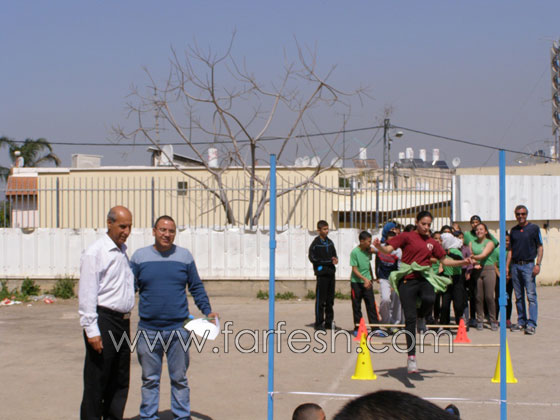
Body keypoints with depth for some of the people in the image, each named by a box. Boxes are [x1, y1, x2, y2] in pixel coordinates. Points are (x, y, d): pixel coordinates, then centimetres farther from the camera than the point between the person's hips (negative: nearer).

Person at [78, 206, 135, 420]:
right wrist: (92, 331, -19)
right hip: (103, 321, -8)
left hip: (122, 322, 8)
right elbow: (86, 295, -14)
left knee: (120, 380, 12)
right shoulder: (95, 253, -10)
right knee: (97, 381, -3)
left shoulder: (123, 252, 15)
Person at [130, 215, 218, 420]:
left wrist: (207, 311, 3)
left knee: (179, 378, 8)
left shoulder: (185, 256, 6)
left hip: (178, 328, 0)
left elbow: (196, 287, 12)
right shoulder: (140, 256, 5)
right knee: (150, 379, 8)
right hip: (148, 330, 0)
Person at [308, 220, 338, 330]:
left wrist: (335, 259, -2)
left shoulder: (330, 242, 14)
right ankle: (319, 323, 0)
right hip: (322, 273, -7)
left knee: (330, 300, 9)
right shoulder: (315, 243, -6)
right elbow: (313, 258, -12)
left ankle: (329, 322, 16)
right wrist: (330, 261, -13)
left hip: (331, 272, 7)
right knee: (320, 299, -5)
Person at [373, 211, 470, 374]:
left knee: (429, 299, -33)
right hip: (408, 279, -2)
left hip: (425, 278, 3)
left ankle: (422, 318, 5)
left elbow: (444, 260, 24)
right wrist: (379, 246, -25)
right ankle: (411, 357, 1)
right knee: (410, 319, -8)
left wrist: (462, 262, 11)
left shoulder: (432, 243, 16)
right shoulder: (407, 236, 4)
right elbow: (388, 249, -4)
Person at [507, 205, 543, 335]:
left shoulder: (534, 228, 1)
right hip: (515, 265, 5)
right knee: (519, 296, 8)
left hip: (528, 265, -5)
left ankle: (531, 324, -10)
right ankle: (521, 321, 15)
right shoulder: (513, 230, 13)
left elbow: (540, 247, 0)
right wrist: (507, 266, 9)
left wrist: (538, 264, -10)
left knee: (531, 296, -9)